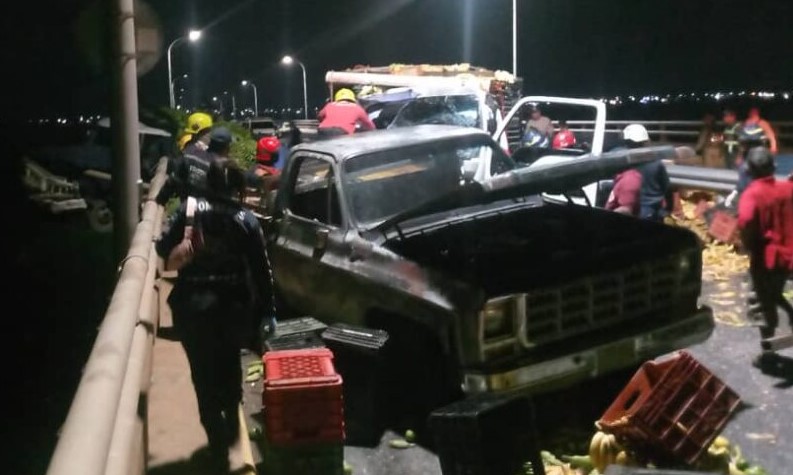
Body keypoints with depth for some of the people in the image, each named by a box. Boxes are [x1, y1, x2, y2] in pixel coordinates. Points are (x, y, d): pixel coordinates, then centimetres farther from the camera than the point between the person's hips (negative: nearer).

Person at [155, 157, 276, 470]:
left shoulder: (189, 210, -3)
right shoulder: (246, 220, -3)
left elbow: (163, 248, -6)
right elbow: (261, 269, -3)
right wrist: (267, 310, 5)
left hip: (192, 306, -1)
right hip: (234, 305, 1)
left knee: (204, 374, 9)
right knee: (229, 364, 26)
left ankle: (218, 446, 11)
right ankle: (231, 423, 35)